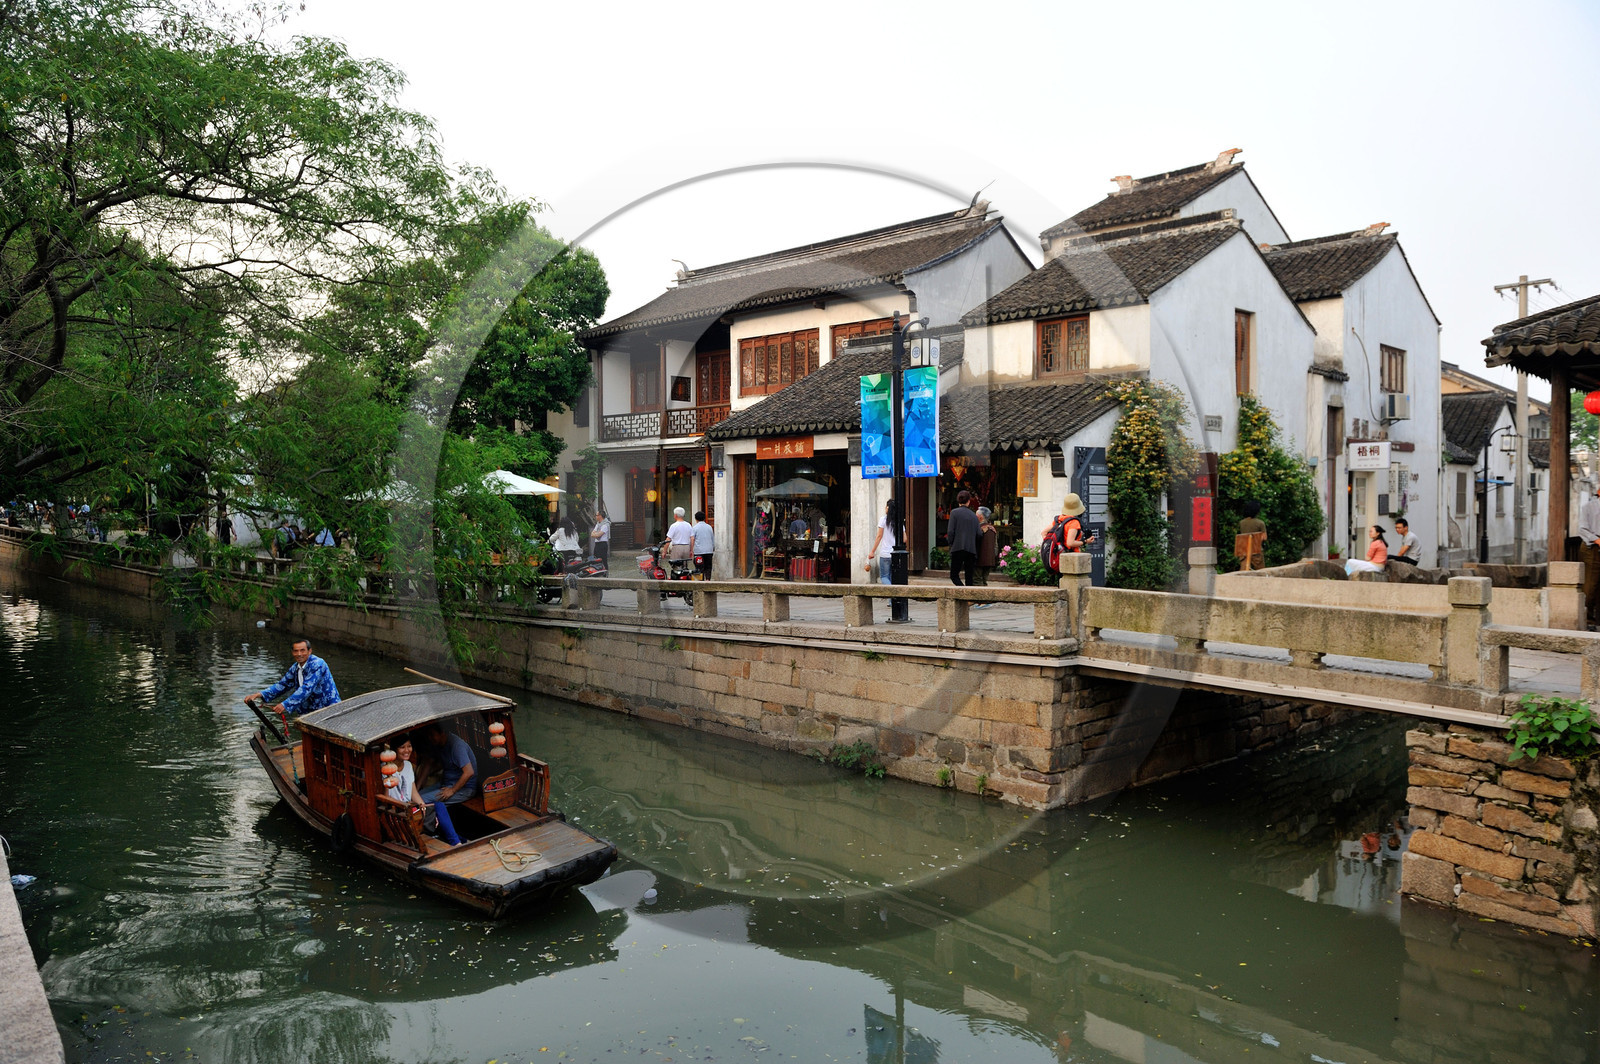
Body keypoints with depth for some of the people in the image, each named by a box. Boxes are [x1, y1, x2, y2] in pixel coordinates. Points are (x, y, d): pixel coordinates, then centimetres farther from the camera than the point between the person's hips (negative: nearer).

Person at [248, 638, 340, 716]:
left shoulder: (317, 665, -19)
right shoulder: (295, 668, 8)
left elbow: (306, 688, -27)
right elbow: (283, 685, 11)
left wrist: (286, 705, -33)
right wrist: (260, 694, -3)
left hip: (328, 709, -8)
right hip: (311, 708, 8)